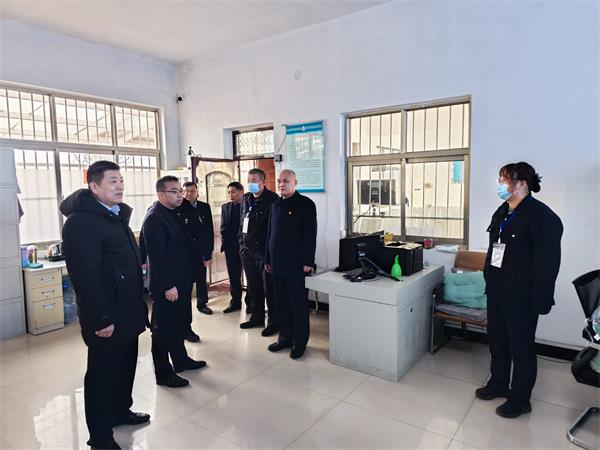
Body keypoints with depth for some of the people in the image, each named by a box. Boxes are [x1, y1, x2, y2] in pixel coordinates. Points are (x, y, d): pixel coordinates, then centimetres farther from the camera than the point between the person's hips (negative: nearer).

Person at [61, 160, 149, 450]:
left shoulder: (117, 216, 12)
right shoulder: (81, 222, -19)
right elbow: (84, 275, -24)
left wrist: (139, 304, 15)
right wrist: (101, 319, -22)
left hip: (128, 313, 9)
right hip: (106, 319, -9)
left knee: (126, 365, 22)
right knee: (103, 374, 7)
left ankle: (121, 411, 42)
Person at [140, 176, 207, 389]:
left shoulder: (173, 214, 10)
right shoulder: (154, 218, -19)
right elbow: (156, 256, -23)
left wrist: (185, 281, 15)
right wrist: (168, 286, -23)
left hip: (180, 282, 9)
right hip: (167, 287, -9)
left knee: (178, 324, 22)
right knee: (163, 329, 5)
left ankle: (180, 360, 38)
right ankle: (163, 373, 19)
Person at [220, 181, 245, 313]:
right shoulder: (225, 207, 10)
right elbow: (223, 227, 10)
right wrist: (225, 240, -1)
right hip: (231, 247, 4)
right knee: (233, 276, 11)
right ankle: (235, 302, 21)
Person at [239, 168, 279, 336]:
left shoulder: (272, 199, -11)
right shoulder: (246, 199, 12)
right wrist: (242, 243, 13)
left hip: (264, 251, -7)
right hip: (247, 251, 7)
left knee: (269, 288, 2)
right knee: (253, 287, 17)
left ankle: (273, 321, 16)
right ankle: (257, 317, 31)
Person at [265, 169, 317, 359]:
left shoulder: (306, 204, -5)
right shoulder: (275, 205, 14)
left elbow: (310, 234, -11)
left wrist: (307, 262, -15)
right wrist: (267, 259, 14)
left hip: (296, 264, -6)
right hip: (277, 264, 6)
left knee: (299, 305, 4)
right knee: (281, 304, 13)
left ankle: (300, 342, 18)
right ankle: (285, 337, 26)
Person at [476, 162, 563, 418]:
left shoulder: (542, 216, -15)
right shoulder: (502, 213, 11)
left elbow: (548, 262, -18)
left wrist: (540, 301, -18)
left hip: (521, 296, -8)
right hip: (497, 290, 8)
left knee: (521, 347, 7)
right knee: (497, 340, 19)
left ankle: (520, 400, 24)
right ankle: (498, 384, 38)